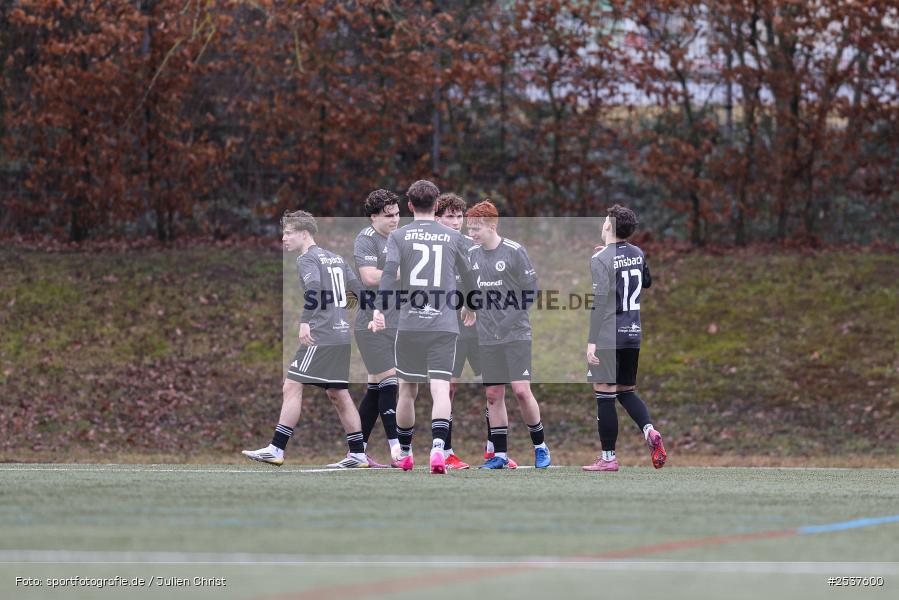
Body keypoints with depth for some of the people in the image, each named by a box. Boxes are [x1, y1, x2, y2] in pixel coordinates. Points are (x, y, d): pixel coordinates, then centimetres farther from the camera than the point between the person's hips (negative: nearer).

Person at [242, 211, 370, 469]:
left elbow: (313, 287, -24)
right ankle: (358, 455, 12)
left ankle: (276, 450, -12)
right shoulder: (335, 258, 20)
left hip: (320, 337, -9)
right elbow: (360, 290, 20)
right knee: (338, 394, 13)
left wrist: (305, 322, -30)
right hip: (342, 335, 9)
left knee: (292, 387, -8)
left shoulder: (307, 259, -5)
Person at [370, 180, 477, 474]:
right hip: (444, 324, 0)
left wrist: (379, 309, -16)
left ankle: (404, 453, 24)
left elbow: (389, 272, -11)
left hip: (409, 323, 0)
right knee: (440, 387, -8)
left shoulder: (398, 236, 4)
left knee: (408, 388, 14)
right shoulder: (453, 237, 10)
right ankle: (438, 446, -29)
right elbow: (468, 276, 22)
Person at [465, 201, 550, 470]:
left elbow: (531, 288, -5)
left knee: (521, 390, -12)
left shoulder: (514, 252, -9)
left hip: (516, 334, -5)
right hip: (487, 337, 5)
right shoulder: (471, 255, 7)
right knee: (493, 394, 4)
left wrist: (513, 313, -6)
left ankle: (540, 446, 5)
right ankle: (500, 455, 11)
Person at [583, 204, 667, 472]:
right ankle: (649, 430, -7)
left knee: (604, 394, -2)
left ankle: (608, 457, 0)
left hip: (608, 336, -7)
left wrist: (592, 341, -19)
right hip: (633, 333, 7)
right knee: (626, 390, 18)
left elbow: (600, 301, -19)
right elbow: (647, 282, 28)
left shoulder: (601, 259, -12)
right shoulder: (637, 254, 9)